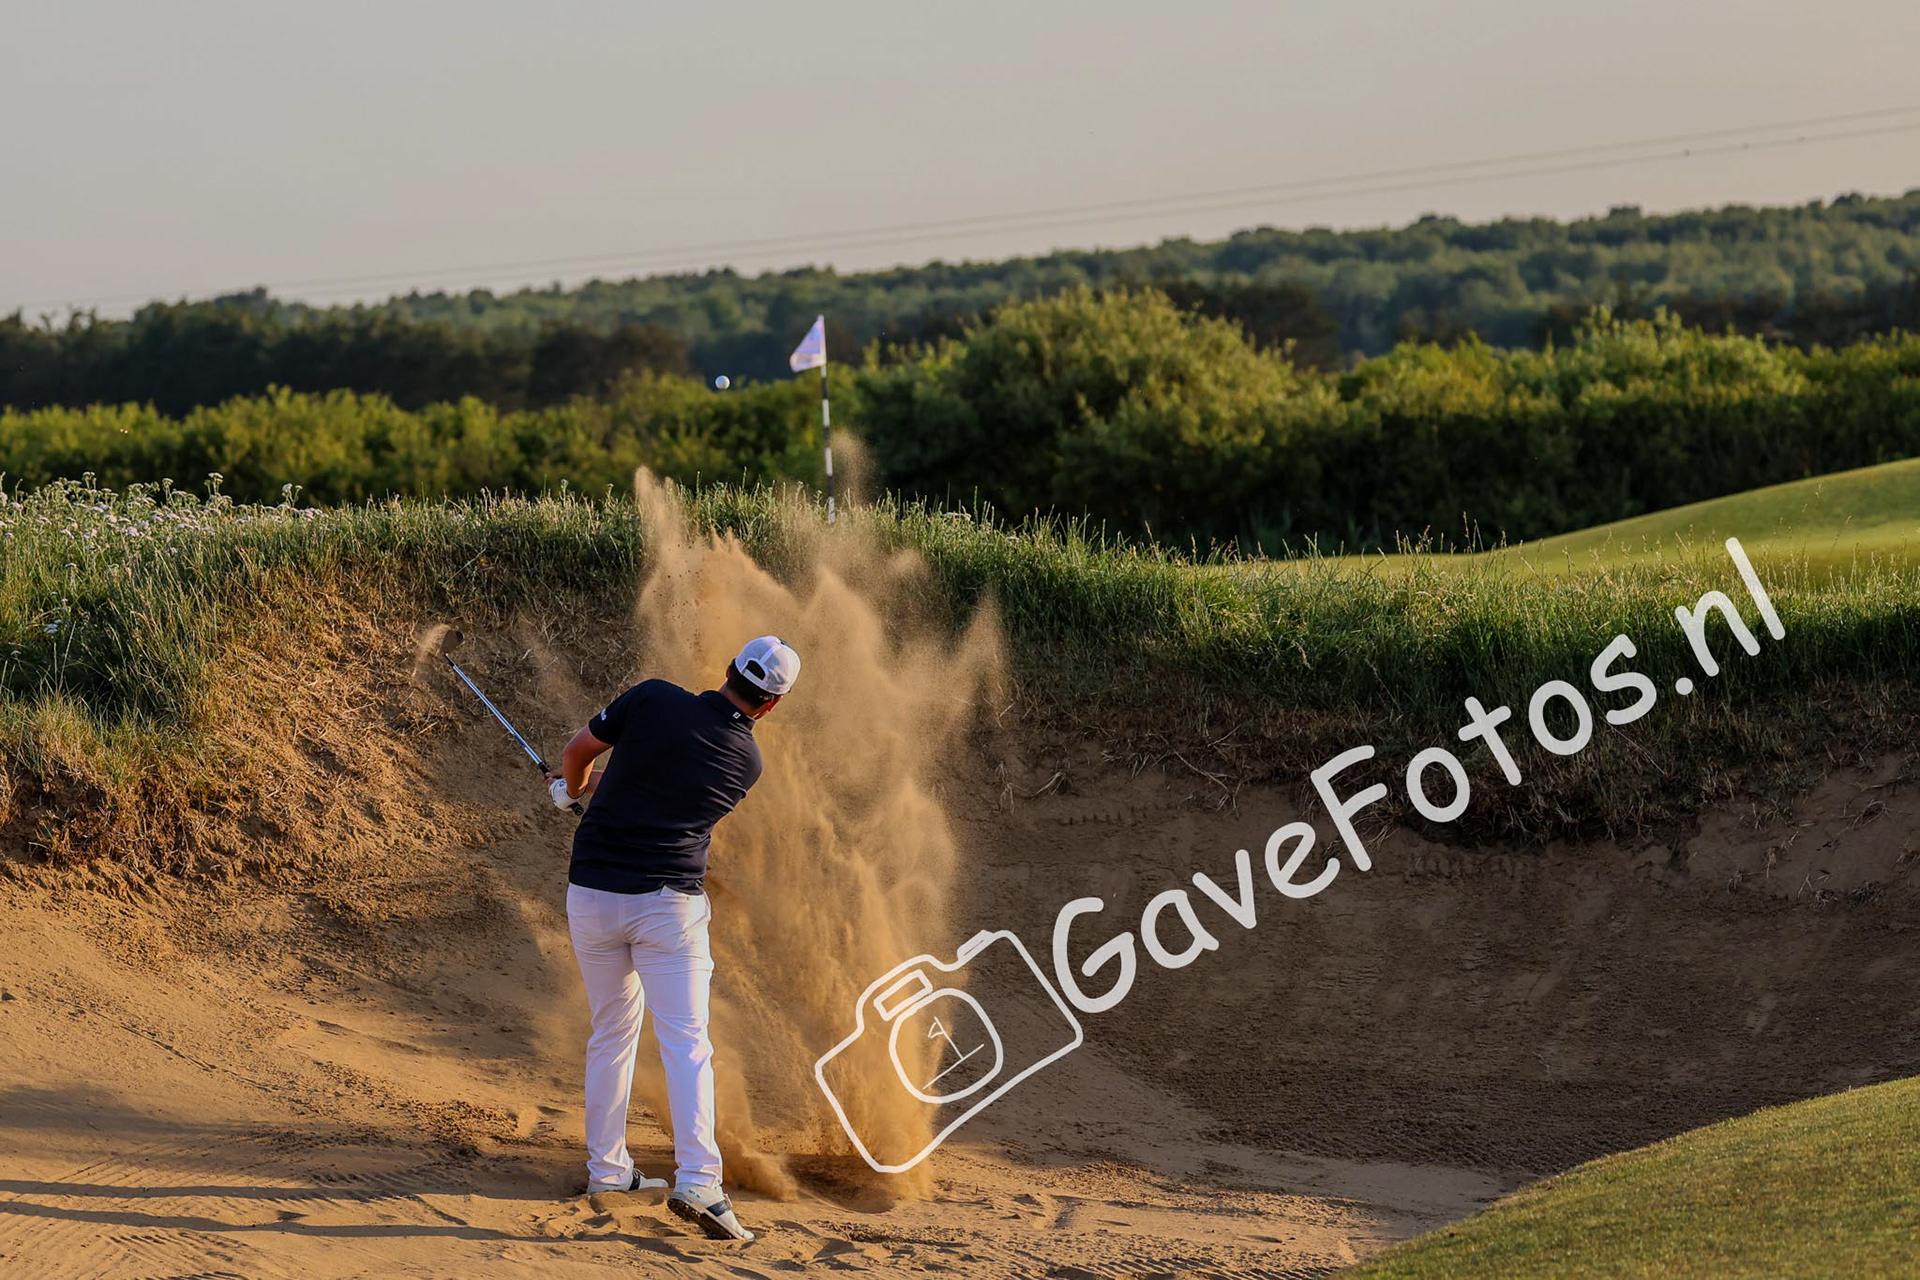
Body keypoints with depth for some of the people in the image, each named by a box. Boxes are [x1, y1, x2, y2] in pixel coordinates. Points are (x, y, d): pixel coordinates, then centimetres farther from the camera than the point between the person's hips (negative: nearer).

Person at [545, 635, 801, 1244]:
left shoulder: (653, 699, -4)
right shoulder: (746, 761, 2)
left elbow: (578, 751, 10)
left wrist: (575, 788, 34)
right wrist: (602, 791, 33)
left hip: (591, 893, 2)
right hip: (669, 902, -2)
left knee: (612, 1031, 18)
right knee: (686, 1043, -3)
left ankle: (606, 1167, 25)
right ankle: (697, 1180, -18)